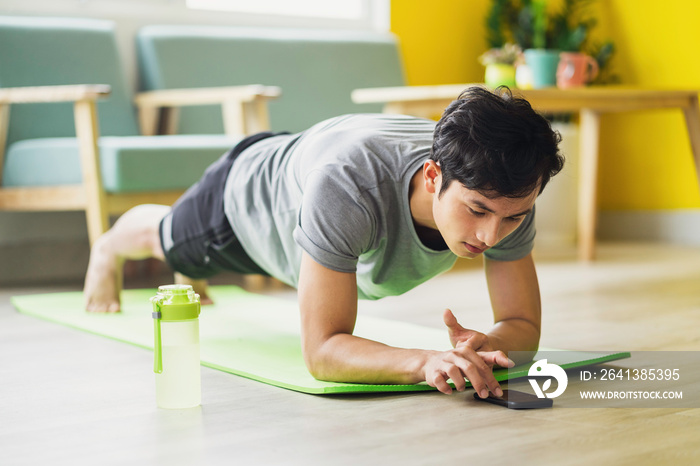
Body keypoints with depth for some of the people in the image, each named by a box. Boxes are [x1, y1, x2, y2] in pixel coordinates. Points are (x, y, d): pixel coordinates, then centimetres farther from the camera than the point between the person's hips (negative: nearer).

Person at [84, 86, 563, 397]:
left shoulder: (507, 192, -40)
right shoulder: (345, 185, -55)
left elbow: (524, 325, -33)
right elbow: (322, 350, -52)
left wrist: (485, 345, -57)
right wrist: (424, 361, -70)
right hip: (251, 189, -4)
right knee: (168, 237, 32)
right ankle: (108, 249, 70)